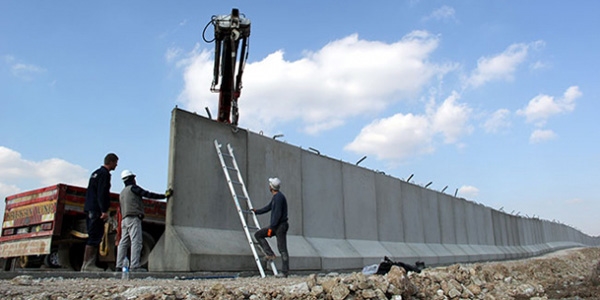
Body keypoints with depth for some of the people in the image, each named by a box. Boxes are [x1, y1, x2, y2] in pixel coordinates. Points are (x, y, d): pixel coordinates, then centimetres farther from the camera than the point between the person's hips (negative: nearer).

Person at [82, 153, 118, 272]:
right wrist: (104, 210, -21)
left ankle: (90, 264, 11)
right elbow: (102, 194, -18)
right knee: (94, 237, -10)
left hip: (90, 209, 10)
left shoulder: (96, 173, 22)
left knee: (94, 237, 11)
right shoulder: (104, 174, -8)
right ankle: (87, 265, -11)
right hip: (96, 210, -10)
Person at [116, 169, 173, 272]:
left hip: (124, 220, 9)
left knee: (124, 242, 6)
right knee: (136, 242, -14)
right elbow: (148, 194, -8)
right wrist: (164, 195, -5)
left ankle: (120, 265, 4)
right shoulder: (132, 188, -1)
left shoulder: (122, 193, 26)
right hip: (133, 218, -9)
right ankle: (134, 266, -20)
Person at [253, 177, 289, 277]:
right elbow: (269, 207, 29)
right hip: (275, 225, 10)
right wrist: (257, 211, 42)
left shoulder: (279, 197, -17)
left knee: (282, 249, -6)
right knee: (258, 234, 7)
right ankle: (270, 254, 3)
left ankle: (284, 272, -2)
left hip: (280, 226, -10)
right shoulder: (275, 197, 14)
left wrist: (271, 228, -22)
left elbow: (277, 214, -23)